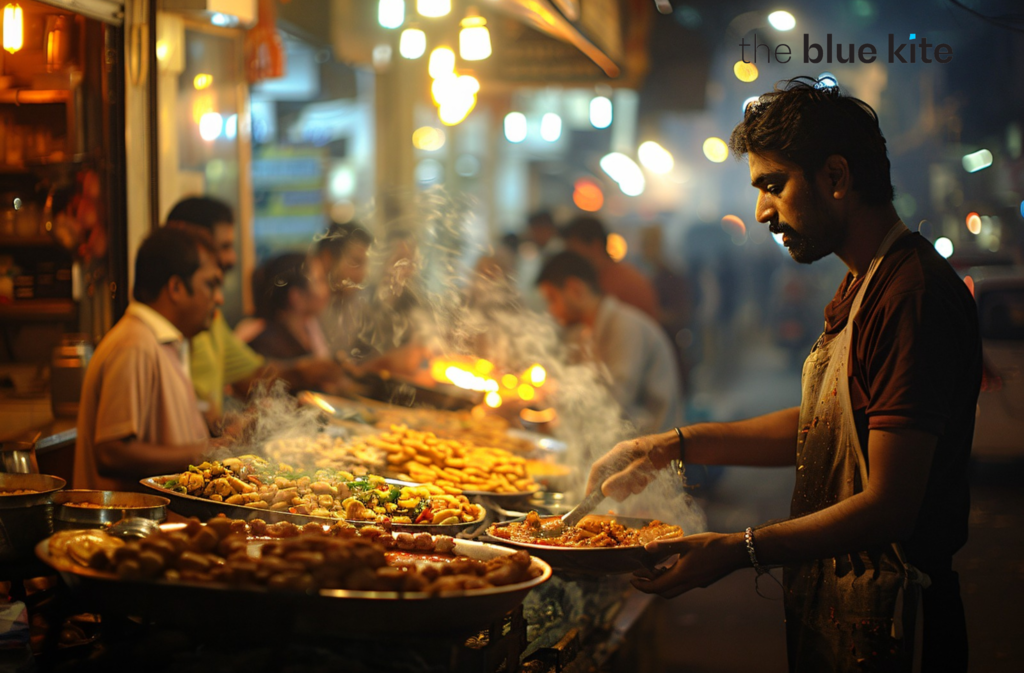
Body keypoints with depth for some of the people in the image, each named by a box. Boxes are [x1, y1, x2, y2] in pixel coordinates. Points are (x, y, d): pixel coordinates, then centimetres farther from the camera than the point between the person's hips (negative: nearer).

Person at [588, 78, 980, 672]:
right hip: (829, 600, 9)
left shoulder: (915, 295, -22)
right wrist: (675, 446, 12)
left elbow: (890, 508, -25)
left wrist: (738, 551, -24)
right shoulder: (862, 287, 12)